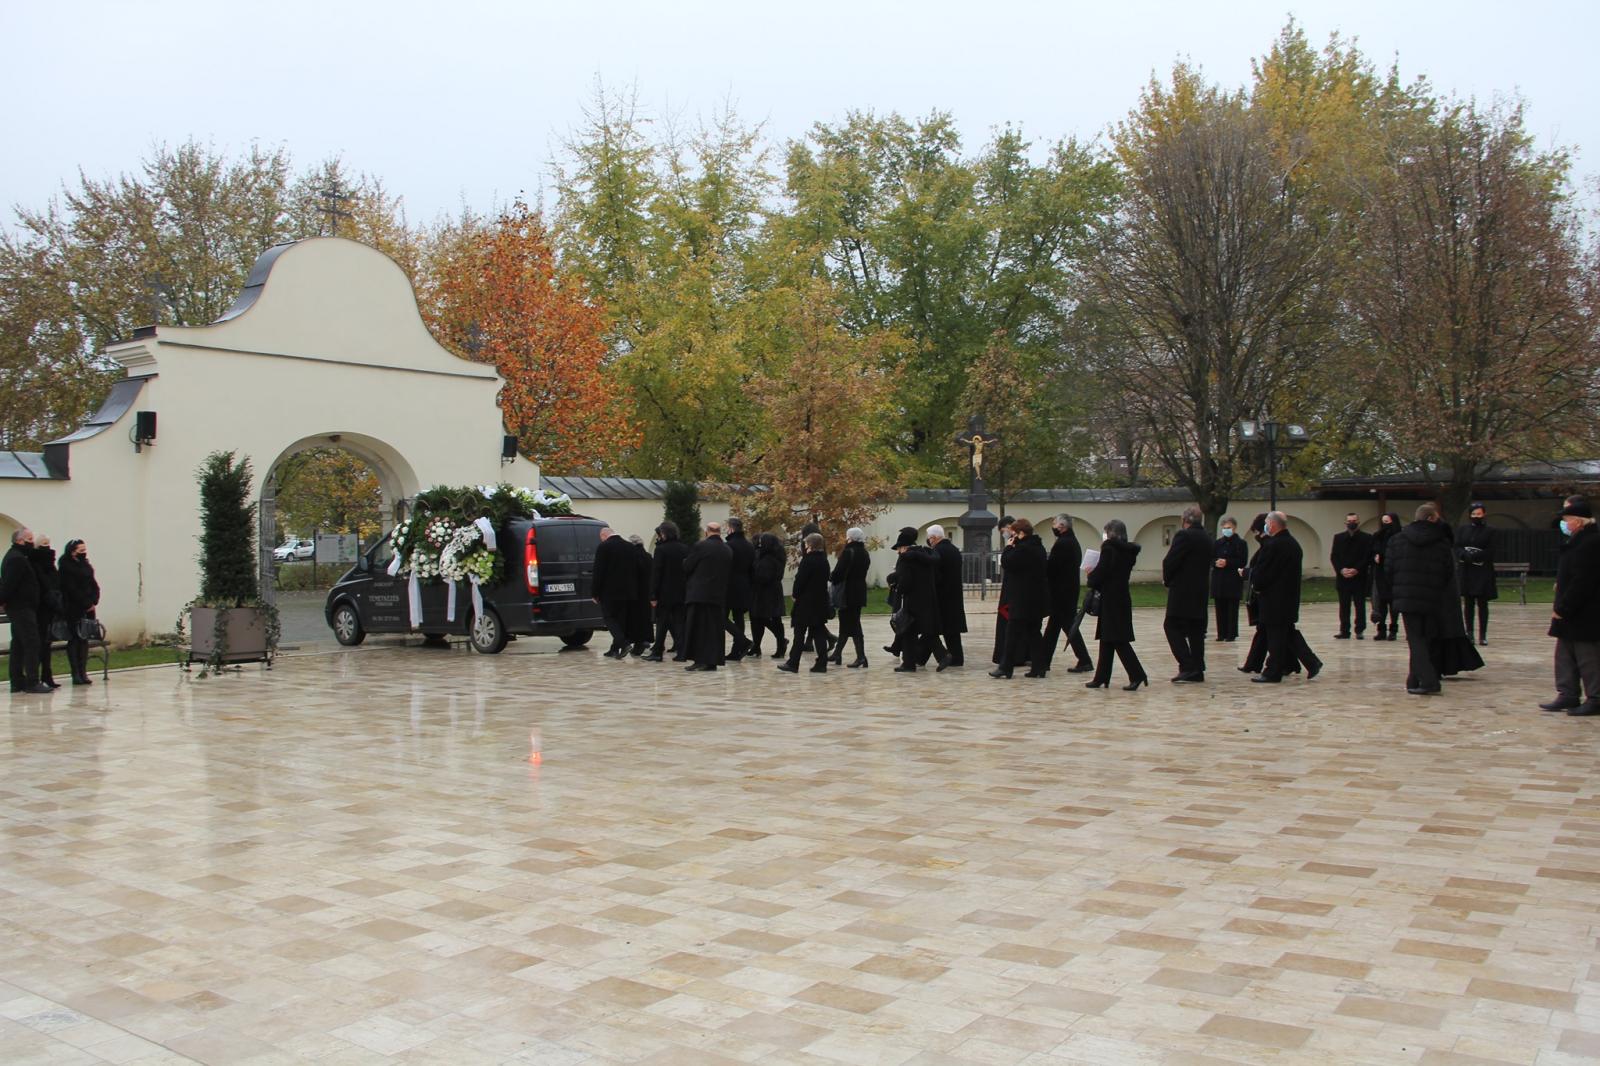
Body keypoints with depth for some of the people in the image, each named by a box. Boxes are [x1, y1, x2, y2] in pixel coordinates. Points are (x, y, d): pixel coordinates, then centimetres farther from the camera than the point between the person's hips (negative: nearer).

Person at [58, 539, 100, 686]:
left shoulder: (85, 566, 14)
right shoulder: (66, 567, -7)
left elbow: (94, 586, 12)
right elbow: (72, 589, -14)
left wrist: (94, 602, -4)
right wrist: (86, 604, -13)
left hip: (88, 609, 7)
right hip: (73, 610, -6)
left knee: (84, 640, 6)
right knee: (74, 640, -3)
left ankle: (83, 673, 9)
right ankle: (76, 674, -2)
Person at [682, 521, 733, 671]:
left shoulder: (701, 546, -10)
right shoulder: (728, 550, 7)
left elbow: (686, 567, -4)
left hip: (699, 593, -5)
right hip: (719, 595, 5)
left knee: (697, 628, 0)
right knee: (715, 628, 7)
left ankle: (699, 659, -4)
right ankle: (712, 660, 7)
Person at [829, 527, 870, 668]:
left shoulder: (848, 552, -15)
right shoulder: (864, 554, 11)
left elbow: (838, 573, -18)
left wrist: (830, 578, 5)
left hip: (848, 593, -8)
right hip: (860, 592, 8)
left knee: (851, 625, -4)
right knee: (846, 624, 15)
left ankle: (861, 657, -8)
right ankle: (837, 654, 25)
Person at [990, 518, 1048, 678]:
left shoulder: (1022, 549, -18)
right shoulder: (1038, 547, 12)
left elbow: (1006, 563, -18)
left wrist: (1009, 547, -5)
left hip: (1022, 600, -9)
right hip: (1038, 599, 9)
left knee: (1013, 633, -1)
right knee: (1033, 633, 12)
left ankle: (1005, 667, 3)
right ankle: (1038, 667, 10)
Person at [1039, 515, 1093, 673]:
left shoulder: (1062, 544, -18)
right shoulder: (1073, 542, 14)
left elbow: (1051, 567, -19)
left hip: (1061, 593, -10)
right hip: (1070, 590, 10)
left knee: (1069, 626, -5)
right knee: (1053, 626, 14)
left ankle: (1084, 661, -3)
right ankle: (1043, 660, 19)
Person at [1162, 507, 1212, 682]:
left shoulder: (1183, 536, -12)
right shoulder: (1208, 539, 13)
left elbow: (1170, 562, -16)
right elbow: (1208, 563, 16)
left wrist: (1167, 580, 3)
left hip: (1182, 592, -8)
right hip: (1201, 591, 8)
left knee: (1172, 627, -5)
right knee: (1196, 630, 11)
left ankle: (1188, 667, -13)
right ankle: (1197, 670, 12)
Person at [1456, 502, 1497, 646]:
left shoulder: (1489, 532, 1)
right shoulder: (1462, 530, 8)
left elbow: (1489, 552, -6)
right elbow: (1457, 548, 0)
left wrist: (1473, 556, -19)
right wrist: (1466, 556, -19)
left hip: (1483, 572, -2)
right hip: (1466, 571, 2)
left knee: (1482, 604, 1)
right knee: (1468, 603, 5)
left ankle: (1483, 635, 3)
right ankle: (1469, 633, 11)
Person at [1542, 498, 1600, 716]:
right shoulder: (1579, 540, 12)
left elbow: (1582, 582, -24)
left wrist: (1563, 608, -20)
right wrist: (1561, 606, 14)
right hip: (1572, 613, 10)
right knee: (1565, 655, 14)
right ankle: (1568, 695, 20)